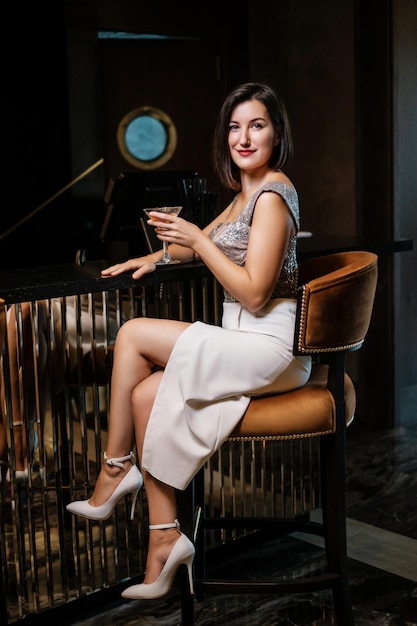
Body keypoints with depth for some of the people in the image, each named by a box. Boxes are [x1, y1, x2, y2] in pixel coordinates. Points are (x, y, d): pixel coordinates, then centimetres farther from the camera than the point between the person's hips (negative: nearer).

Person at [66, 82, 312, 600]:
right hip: (245, 345, 9)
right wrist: (158, 256, 20)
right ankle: (165, 538, -5)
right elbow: (212, 239, 34)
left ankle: (115, 470, 2)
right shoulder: (248, 192, 16)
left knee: (133, 335, -13)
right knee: (147, 394, -9)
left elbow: (254, 293, -19)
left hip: (271, 348, -9)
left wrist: (197, 241, -17)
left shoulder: (273, 194, -14)